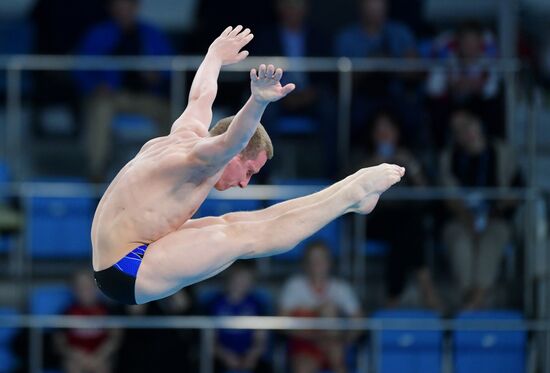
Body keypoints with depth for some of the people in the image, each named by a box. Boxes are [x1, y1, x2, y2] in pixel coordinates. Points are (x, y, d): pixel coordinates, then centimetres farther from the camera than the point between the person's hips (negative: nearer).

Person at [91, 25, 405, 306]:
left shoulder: (188, 132, 10)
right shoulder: (201, 160, -18)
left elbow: (201, 96, 30)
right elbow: (231, 141, -40)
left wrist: (216, 56, 49)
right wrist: (258, 102, -57)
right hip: (128, 275, -10)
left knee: (233, 224, 7)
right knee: (244, 237, -12)